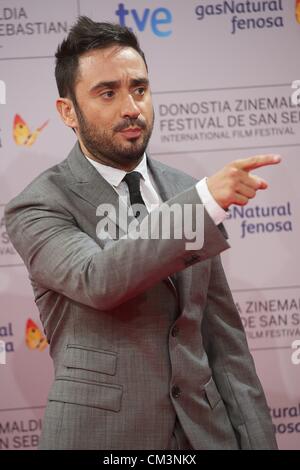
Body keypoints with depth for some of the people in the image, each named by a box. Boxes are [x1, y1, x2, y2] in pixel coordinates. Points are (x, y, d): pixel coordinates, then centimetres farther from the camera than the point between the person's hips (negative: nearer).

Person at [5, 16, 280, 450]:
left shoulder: (185, 193, 7)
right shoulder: (37, 207, -7)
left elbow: (223, 337, 8)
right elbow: (97, 281, -27)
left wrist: (256, 439, 3)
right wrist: (207, 201, -33)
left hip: (207, 430, 5)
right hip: (101, 433, -4)